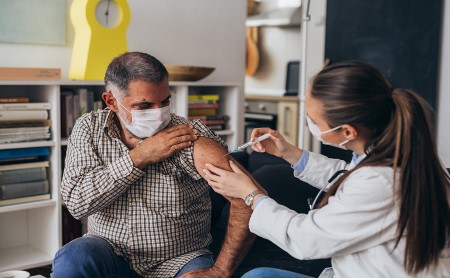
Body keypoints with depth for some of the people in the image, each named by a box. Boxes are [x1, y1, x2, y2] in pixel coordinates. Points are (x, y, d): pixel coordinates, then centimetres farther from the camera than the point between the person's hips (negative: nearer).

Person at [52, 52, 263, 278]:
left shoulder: (189, 137, -16)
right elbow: (76, 203, -14)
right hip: (109, 252, 2)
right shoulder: (89, 129, -4)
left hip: (179, 260, -1)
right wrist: (138, 158, -21)